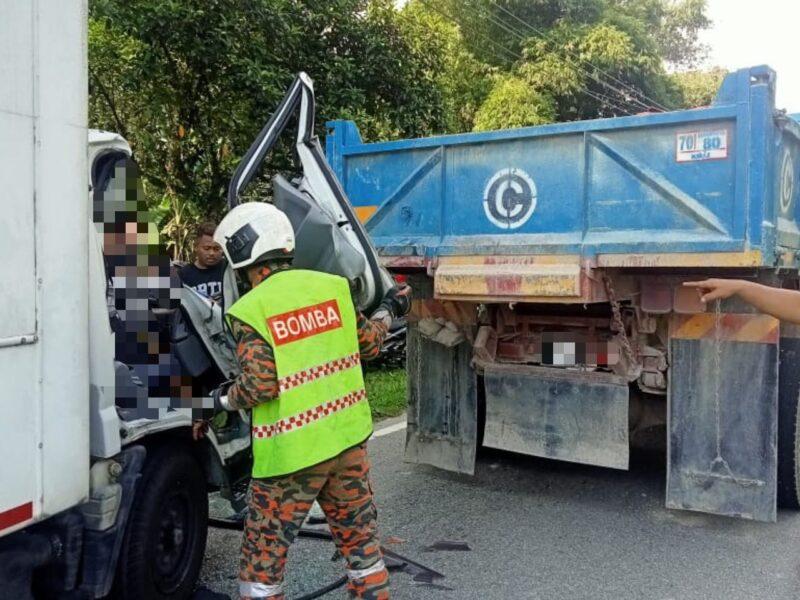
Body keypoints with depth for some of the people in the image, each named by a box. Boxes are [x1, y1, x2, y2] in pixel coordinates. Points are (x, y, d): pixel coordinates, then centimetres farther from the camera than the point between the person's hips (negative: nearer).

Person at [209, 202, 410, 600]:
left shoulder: (249, 310, -13)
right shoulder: (330, 285, 1)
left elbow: (260, 386, -20)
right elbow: (368, 344, 11)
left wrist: (223, 400, 1)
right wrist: (388, 311, 29)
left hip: (292, 453, -5)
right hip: (348, 438, 5)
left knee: (263, 560, 11)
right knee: (361, 541, 20)